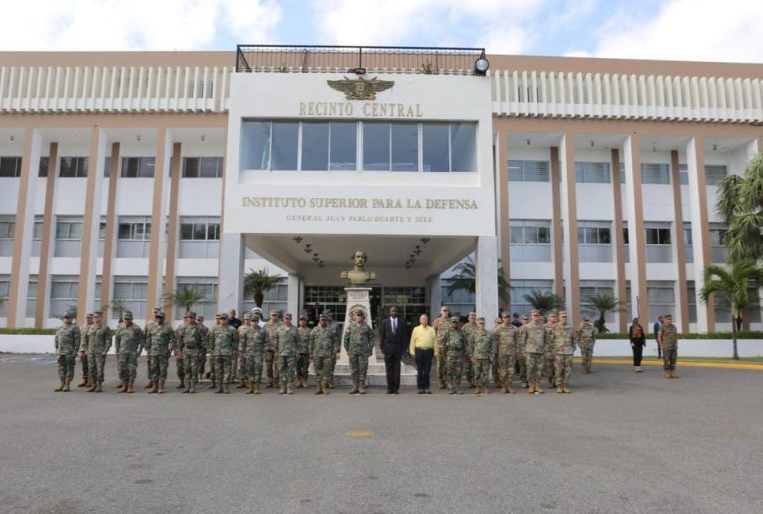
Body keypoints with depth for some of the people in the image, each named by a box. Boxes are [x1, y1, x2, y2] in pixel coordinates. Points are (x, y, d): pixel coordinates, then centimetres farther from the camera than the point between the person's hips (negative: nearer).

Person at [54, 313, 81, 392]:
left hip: (70, 352, -6)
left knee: (69, 368, -1)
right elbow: (56, 338, 18)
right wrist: (56, 349, 10)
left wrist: (75, 350, -14)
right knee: (61, 368, 8)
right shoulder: (60, 328, 15)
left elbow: (77, 340, -10)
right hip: (60, 351, 6)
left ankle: (67, 385, 3)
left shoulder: (74, 328, -5)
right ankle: (62, 385, 15)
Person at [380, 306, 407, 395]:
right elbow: (382, 335, 5)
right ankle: (389, 387, 9)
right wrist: (382, 347, 0)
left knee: (397, 369, 0)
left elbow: (404, 336, 6)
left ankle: (396, 388, 4)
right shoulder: (385, 322, 4)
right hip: (388, 347, 0)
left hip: (398, 348, 0)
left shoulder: (402, 322, 5)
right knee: (389, 369, 2)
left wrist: (403, 348, 0)